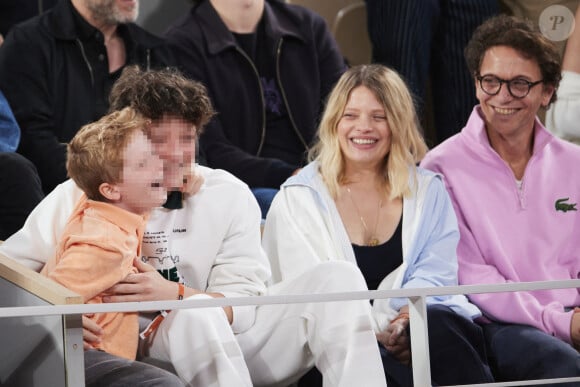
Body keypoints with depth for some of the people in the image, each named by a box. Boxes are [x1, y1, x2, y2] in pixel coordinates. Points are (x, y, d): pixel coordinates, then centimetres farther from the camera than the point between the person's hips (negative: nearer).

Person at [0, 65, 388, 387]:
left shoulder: (229, 195, 4)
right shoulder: (85, 195, 0)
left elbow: (243, 306, -4)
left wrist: (173, 294, -23)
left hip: (236, 345, 4)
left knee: (337, 276, -13)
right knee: (198, 314, -36)